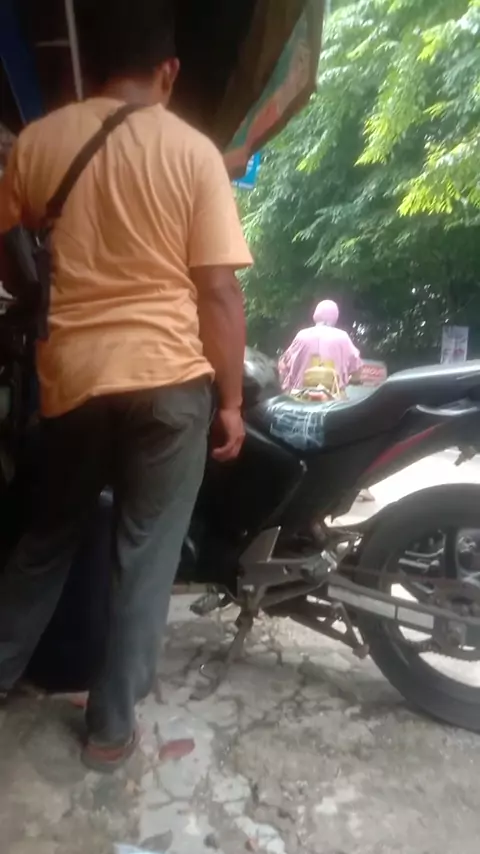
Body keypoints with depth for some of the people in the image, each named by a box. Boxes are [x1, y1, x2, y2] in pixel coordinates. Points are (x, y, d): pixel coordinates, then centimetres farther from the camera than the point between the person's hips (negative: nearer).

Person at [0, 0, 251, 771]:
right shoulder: (193, 152, -4)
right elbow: (220, 292, -9)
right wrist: (232, 400, -1)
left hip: (71, 375, 3)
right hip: (171, 380, -2)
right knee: (145, 556, 11)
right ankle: (111, 726, 24)